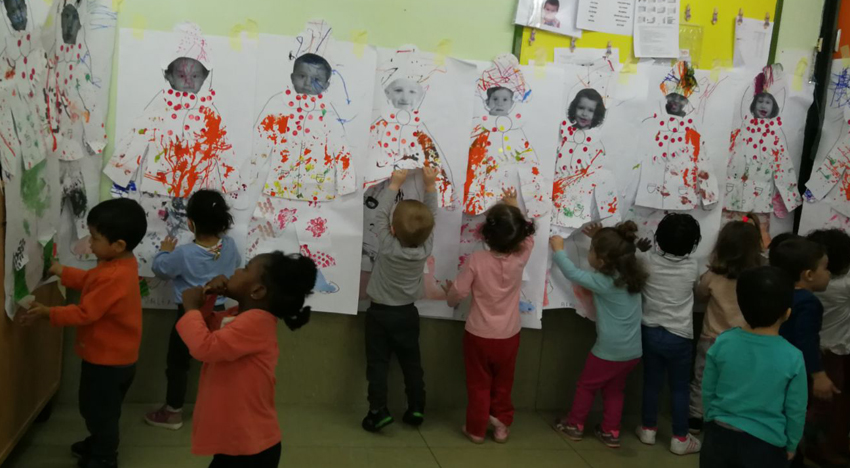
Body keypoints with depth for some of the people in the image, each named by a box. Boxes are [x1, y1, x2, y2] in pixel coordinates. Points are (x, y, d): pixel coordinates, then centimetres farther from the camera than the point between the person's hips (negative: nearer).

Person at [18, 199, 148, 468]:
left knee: (101, 412, 10)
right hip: (111, 355, 10)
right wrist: (62, 272, 11)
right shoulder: (120, 264, -1)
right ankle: (98, 444, 47)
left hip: (108, 359, -10)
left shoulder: (114, 277, -33)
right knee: (96, 408, 28)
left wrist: (48, 313, -21)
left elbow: (85, 313, -27)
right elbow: (90, 280, 16)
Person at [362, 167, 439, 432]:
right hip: (407, 313, 3)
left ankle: (379, 411, -3)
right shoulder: (426, 248, -14)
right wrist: (430, 185, -6)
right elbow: (431, 218, -4)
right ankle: (416, 409, 17)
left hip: (380, 312, -3)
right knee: (411, 363, 13)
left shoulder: (387, 246, -21)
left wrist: (394, 185, -7)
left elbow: (380, 214, -13)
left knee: (377, 363, 2)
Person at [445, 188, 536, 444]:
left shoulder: (476, 260, -24)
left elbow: (455, 296, -16)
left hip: (479, 336, -2)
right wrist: (514, 208, 13)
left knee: (479, 385, 17)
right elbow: (528, 235, 5)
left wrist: (450, 292, 8)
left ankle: (476, 429, 28)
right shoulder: (521, 257, -18)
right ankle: (502, 424, 33)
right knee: (503, 384, 23)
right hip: (508, 336, 2)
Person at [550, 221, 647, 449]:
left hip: (609, 352, -6)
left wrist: (558, 250, -1)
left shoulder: (603, 282, -22)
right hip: (633, 351, 6)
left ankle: (575, 425, 29)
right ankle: (611, 432, 26)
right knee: (614, 390, 22)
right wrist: (600, 240, 7)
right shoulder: (631, 274, -3)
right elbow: (616, 255, 18)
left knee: (586, 386, 16)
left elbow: (572, 273, -12)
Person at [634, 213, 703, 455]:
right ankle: (680, 438, 17)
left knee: (651, 383, 15)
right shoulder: (693, 267, -9)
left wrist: (640, 250, 21)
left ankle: (648, 429, 27)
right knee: (679, 388, 10)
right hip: (679, 336, -1)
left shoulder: (647, 261, -12)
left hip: (651, 332, 2)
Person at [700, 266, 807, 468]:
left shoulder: (722, 343, -13)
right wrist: (790, 445, 10)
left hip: (720, 436, 2)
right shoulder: (792, 357, -17)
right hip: (765, 444, -1)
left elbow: (707, 391, -1)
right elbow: (796, 410, -7)